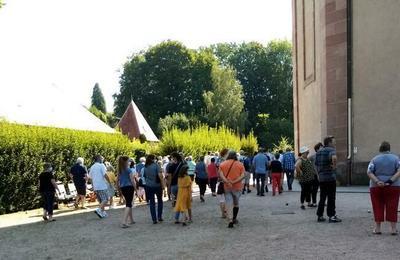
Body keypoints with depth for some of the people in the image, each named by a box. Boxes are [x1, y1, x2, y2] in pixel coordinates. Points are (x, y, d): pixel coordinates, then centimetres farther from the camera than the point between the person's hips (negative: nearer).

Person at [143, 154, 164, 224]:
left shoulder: (145, 167, 4)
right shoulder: (156, 165, -9)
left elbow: (144, 176, 10)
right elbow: (160, 175, -15)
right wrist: (162, 184, -9)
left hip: (149, 186, 3)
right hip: (157, 185, -3)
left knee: (152, 202, 6)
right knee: (160, 201, 17)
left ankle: (154, 219, 4)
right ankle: (159, 216, 15)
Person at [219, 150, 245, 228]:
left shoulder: (222, 164, 3)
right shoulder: (240, 164, 2)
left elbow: (221, 175, -11)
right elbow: (242, 175, -10)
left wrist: (227, 182, -20)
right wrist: (234, 182, -17)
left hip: (227, 187, 0)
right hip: (237, 187, 0)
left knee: (229, 204, -1)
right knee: (236, 203, 18)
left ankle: (230, 221, -12)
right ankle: (234, 219, 27)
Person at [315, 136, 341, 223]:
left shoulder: (319, 152, 14)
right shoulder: (331, 150, -11)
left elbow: (316, 164, 19)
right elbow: (334, 158, -34)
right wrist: (334, 166, -18)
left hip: (321, 178, 7)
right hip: (330, 177, -7)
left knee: (322, 197, 13)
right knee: (331, 198, -1)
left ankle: (320, 216, 15)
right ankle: (332, 216, 2)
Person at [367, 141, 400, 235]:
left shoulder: (375, 159, 2)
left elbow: (369, 173, -8)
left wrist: (377, 181, -15)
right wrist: (391, 180, -14)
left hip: (376, 187, 0)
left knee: (378, 207, 5)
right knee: (392, 208, 5)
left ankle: (377, 228, 9)